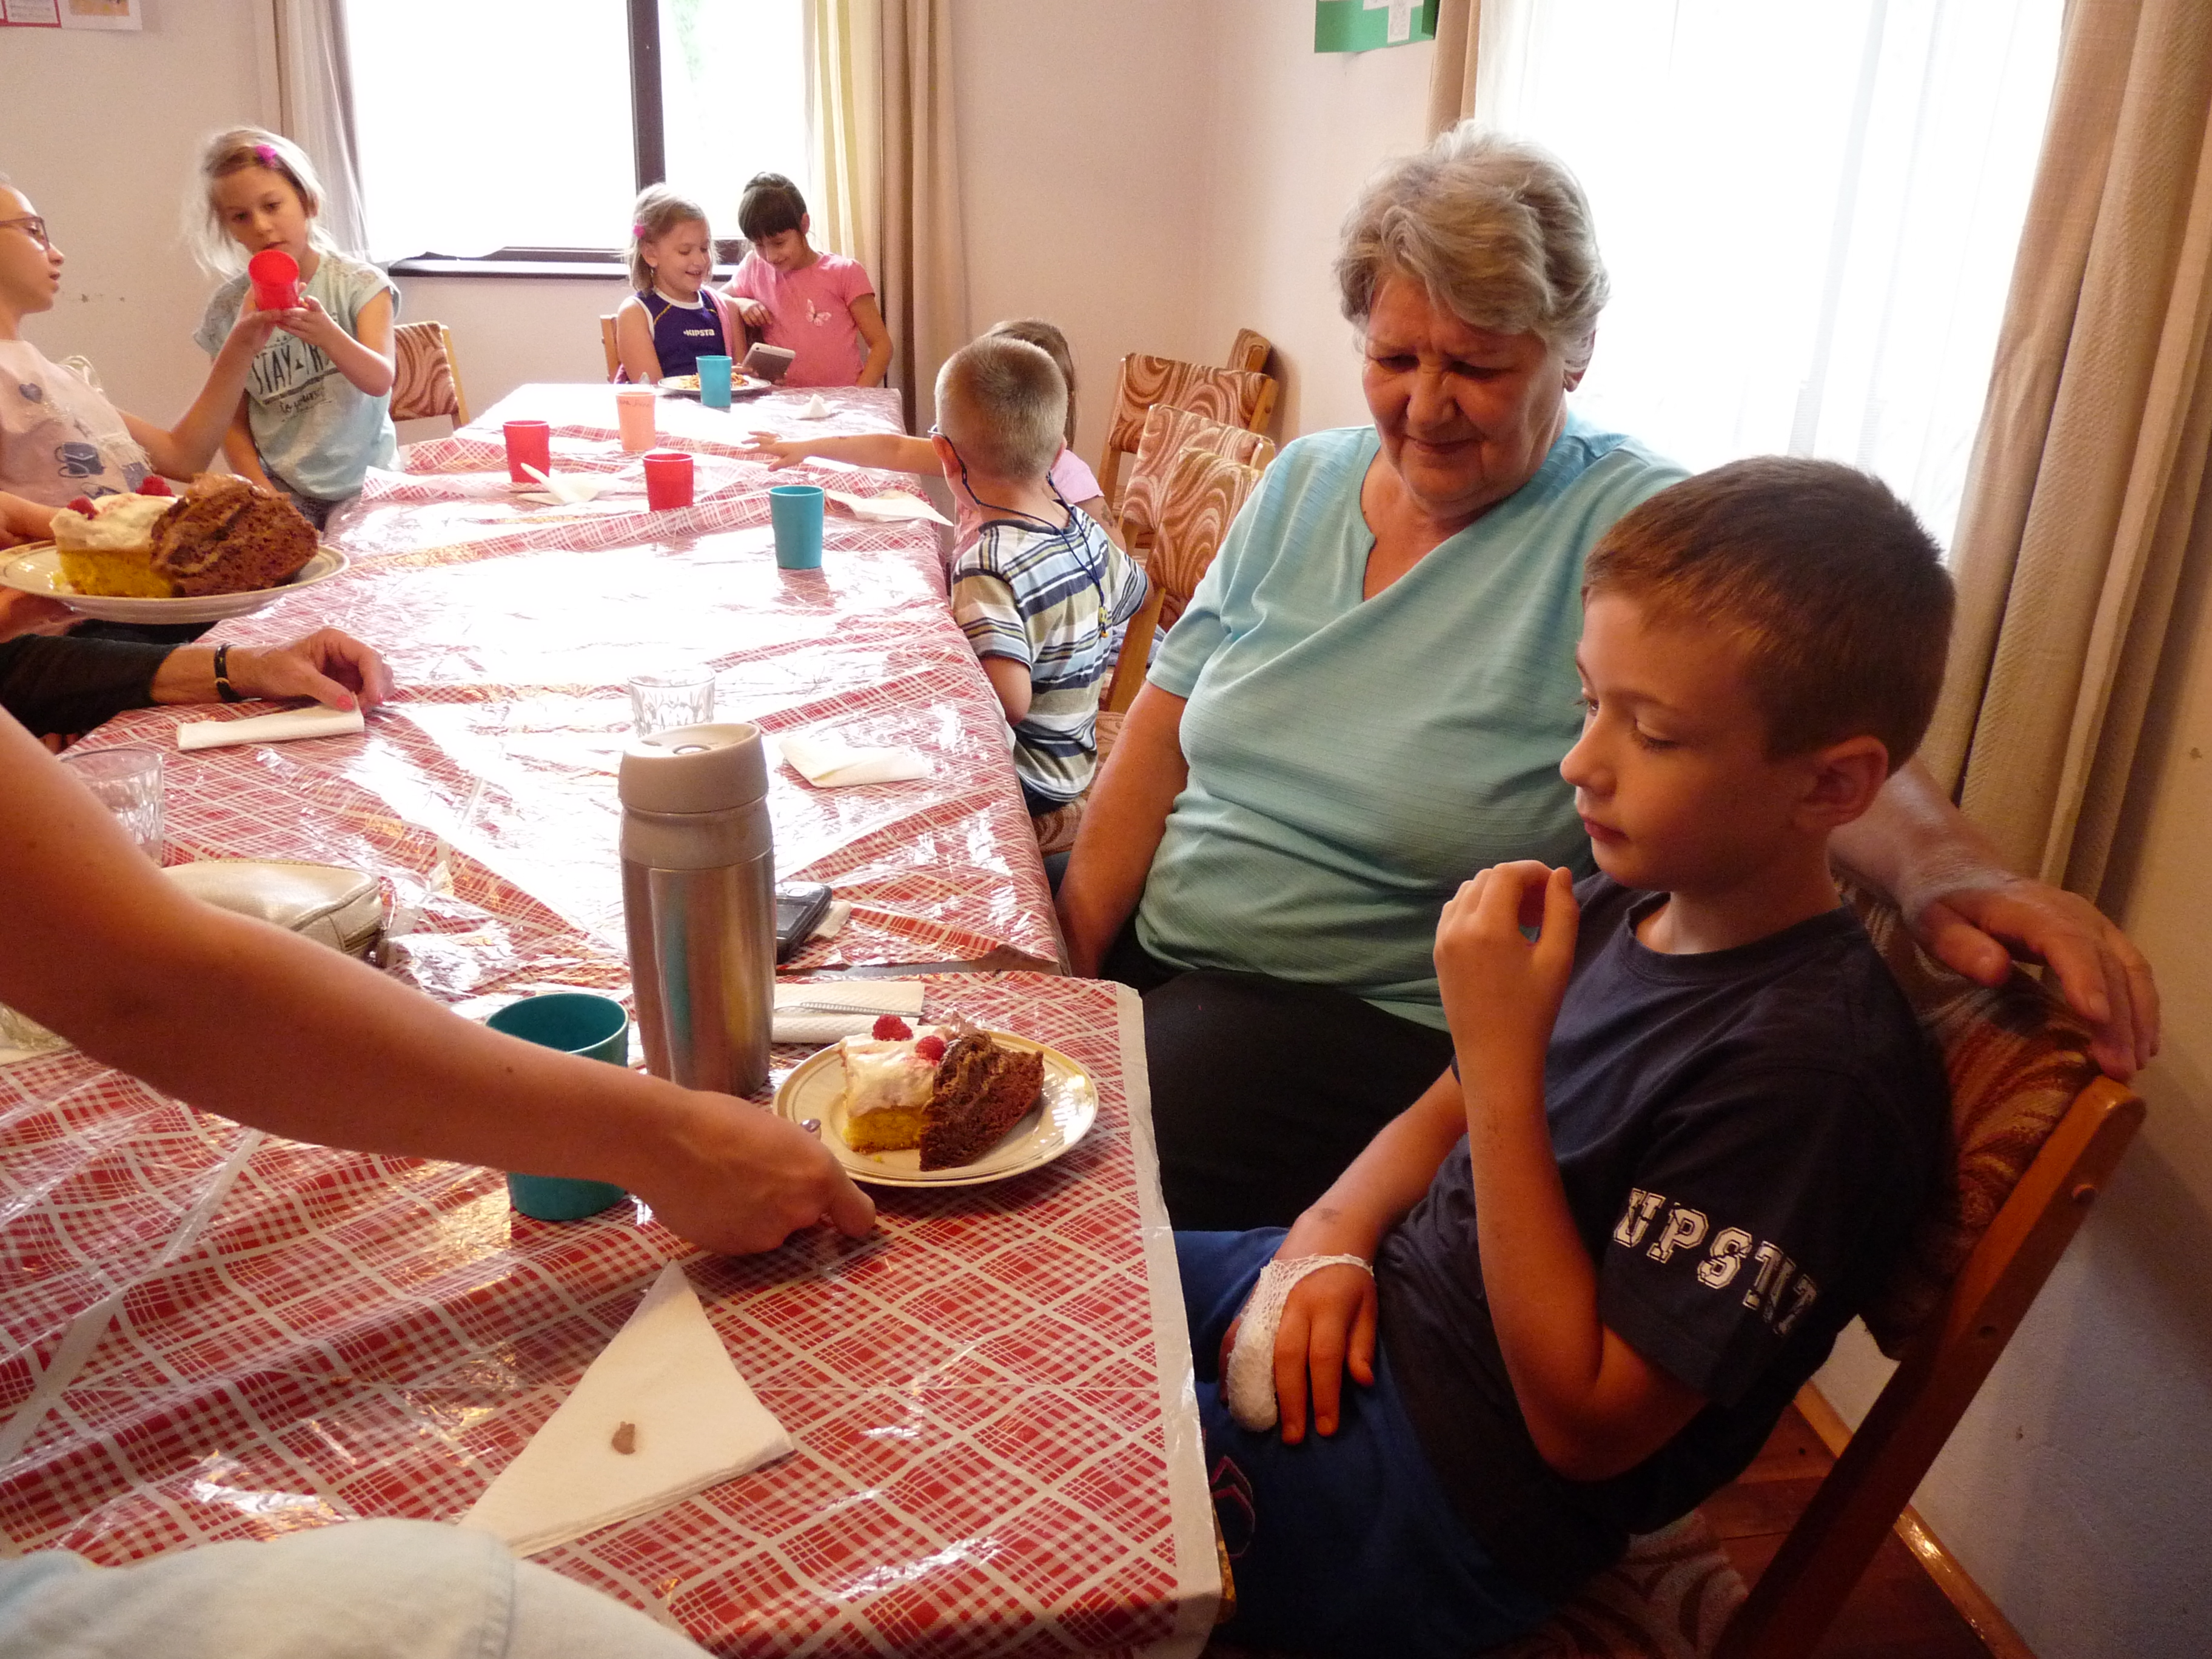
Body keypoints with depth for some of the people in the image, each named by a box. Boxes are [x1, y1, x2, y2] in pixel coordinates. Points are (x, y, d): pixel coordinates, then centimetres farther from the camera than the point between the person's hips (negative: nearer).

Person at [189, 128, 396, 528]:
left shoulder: (360, 284, 0)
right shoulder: (230, 308, 4)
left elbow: (379, 381, -14)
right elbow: (234, 424, 9)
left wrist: (325, 333, -32)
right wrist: (265, 497, -6)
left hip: (365, 485, -1)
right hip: (286, 498, 1)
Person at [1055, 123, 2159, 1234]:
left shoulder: (1634, 533, -11)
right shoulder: (1304, 483, 6)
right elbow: (1161, 737, 5)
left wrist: (1941, 867, -47)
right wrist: (1067, 965, -3)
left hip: (1384, 1026, -5)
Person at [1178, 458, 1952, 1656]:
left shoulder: (1809, 1070, -26)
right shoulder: (1618, 904, -1)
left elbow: (1583, 1424, -22)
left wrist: (1504, 1058, -28)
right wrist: (1333, 1234, -8)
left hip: (1448, 1499, -7)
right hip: (1373, 1306, 8)